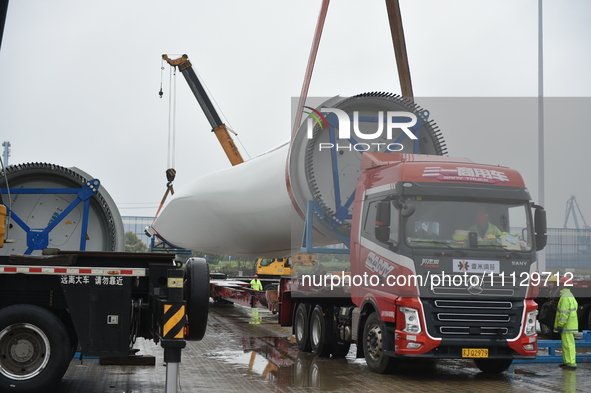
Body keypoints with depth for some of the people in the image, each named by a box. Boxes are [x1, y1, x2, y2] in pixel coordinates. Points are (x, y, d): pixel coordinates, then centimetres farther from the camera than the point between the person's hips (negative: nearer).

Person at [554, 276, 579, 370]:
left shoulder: (565, 297, -18)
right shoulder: (570, 295, 17)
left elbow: (564, 313, -22)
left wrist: (560, 325, -19)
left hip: (567, 326, -11)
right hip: (570, 325, 11)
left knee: (568, 344, -9)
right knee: (566, 344, 17)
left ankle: (571, 364, -9)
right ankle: (567, 361, 24)